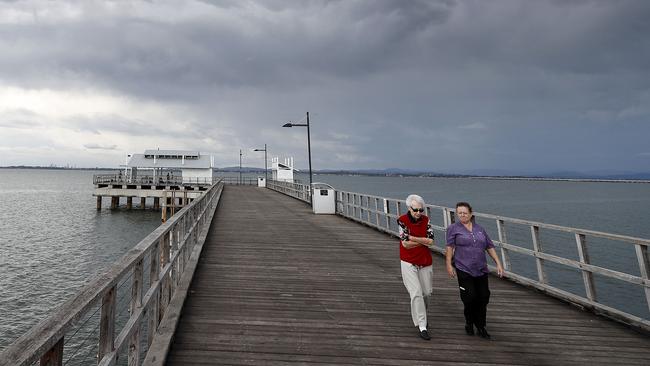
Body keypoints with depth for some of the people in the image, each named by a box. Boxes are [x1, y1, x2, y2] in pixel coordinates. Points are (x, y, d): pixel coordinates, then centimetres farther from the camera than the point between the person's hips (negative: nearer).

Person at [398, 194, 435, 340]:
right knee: (416, 293, -10)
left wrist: (413, 238, -18)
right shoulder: (402, 220, -13)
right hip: (409, 263, -4)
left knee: (427, 292, 14)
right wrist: (424, 240, -12)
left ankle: (419, 315, 41)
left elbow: (431, 241, -11)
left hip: (425, 262, 4)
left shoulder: (425, 220, -2)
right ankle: (421, 326, -1)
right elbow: (406, 244, -19)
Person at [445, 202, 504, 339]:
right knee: (470, 298, -5)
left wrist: (498, 263, 9)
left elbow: (490, 247, 15)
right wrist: (449, 265, -9)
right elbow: (450, 247, -4)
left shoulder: (480, 229, 12)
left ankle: (481, 327, 23)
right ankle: (469, 323, 21)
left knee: (483, 298, 5)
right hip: (464, 270, -4)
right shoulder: (453, 228, 1)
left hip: (481, 270, 4)